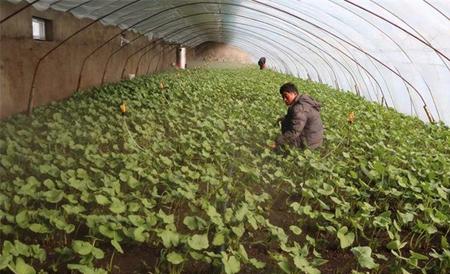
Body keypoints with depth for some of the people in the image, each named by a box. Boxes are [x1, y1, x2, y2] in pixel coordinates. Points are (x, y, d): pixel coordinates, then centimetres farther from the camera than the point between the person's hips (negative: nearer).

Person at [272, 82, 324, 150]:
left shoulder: (299, 108, -27)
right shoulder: (304, 101, 4)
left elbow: (293, 132, -30)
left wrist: (277, 143, -26)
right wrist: (285, 119, 4)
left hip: (308, 143, -10)